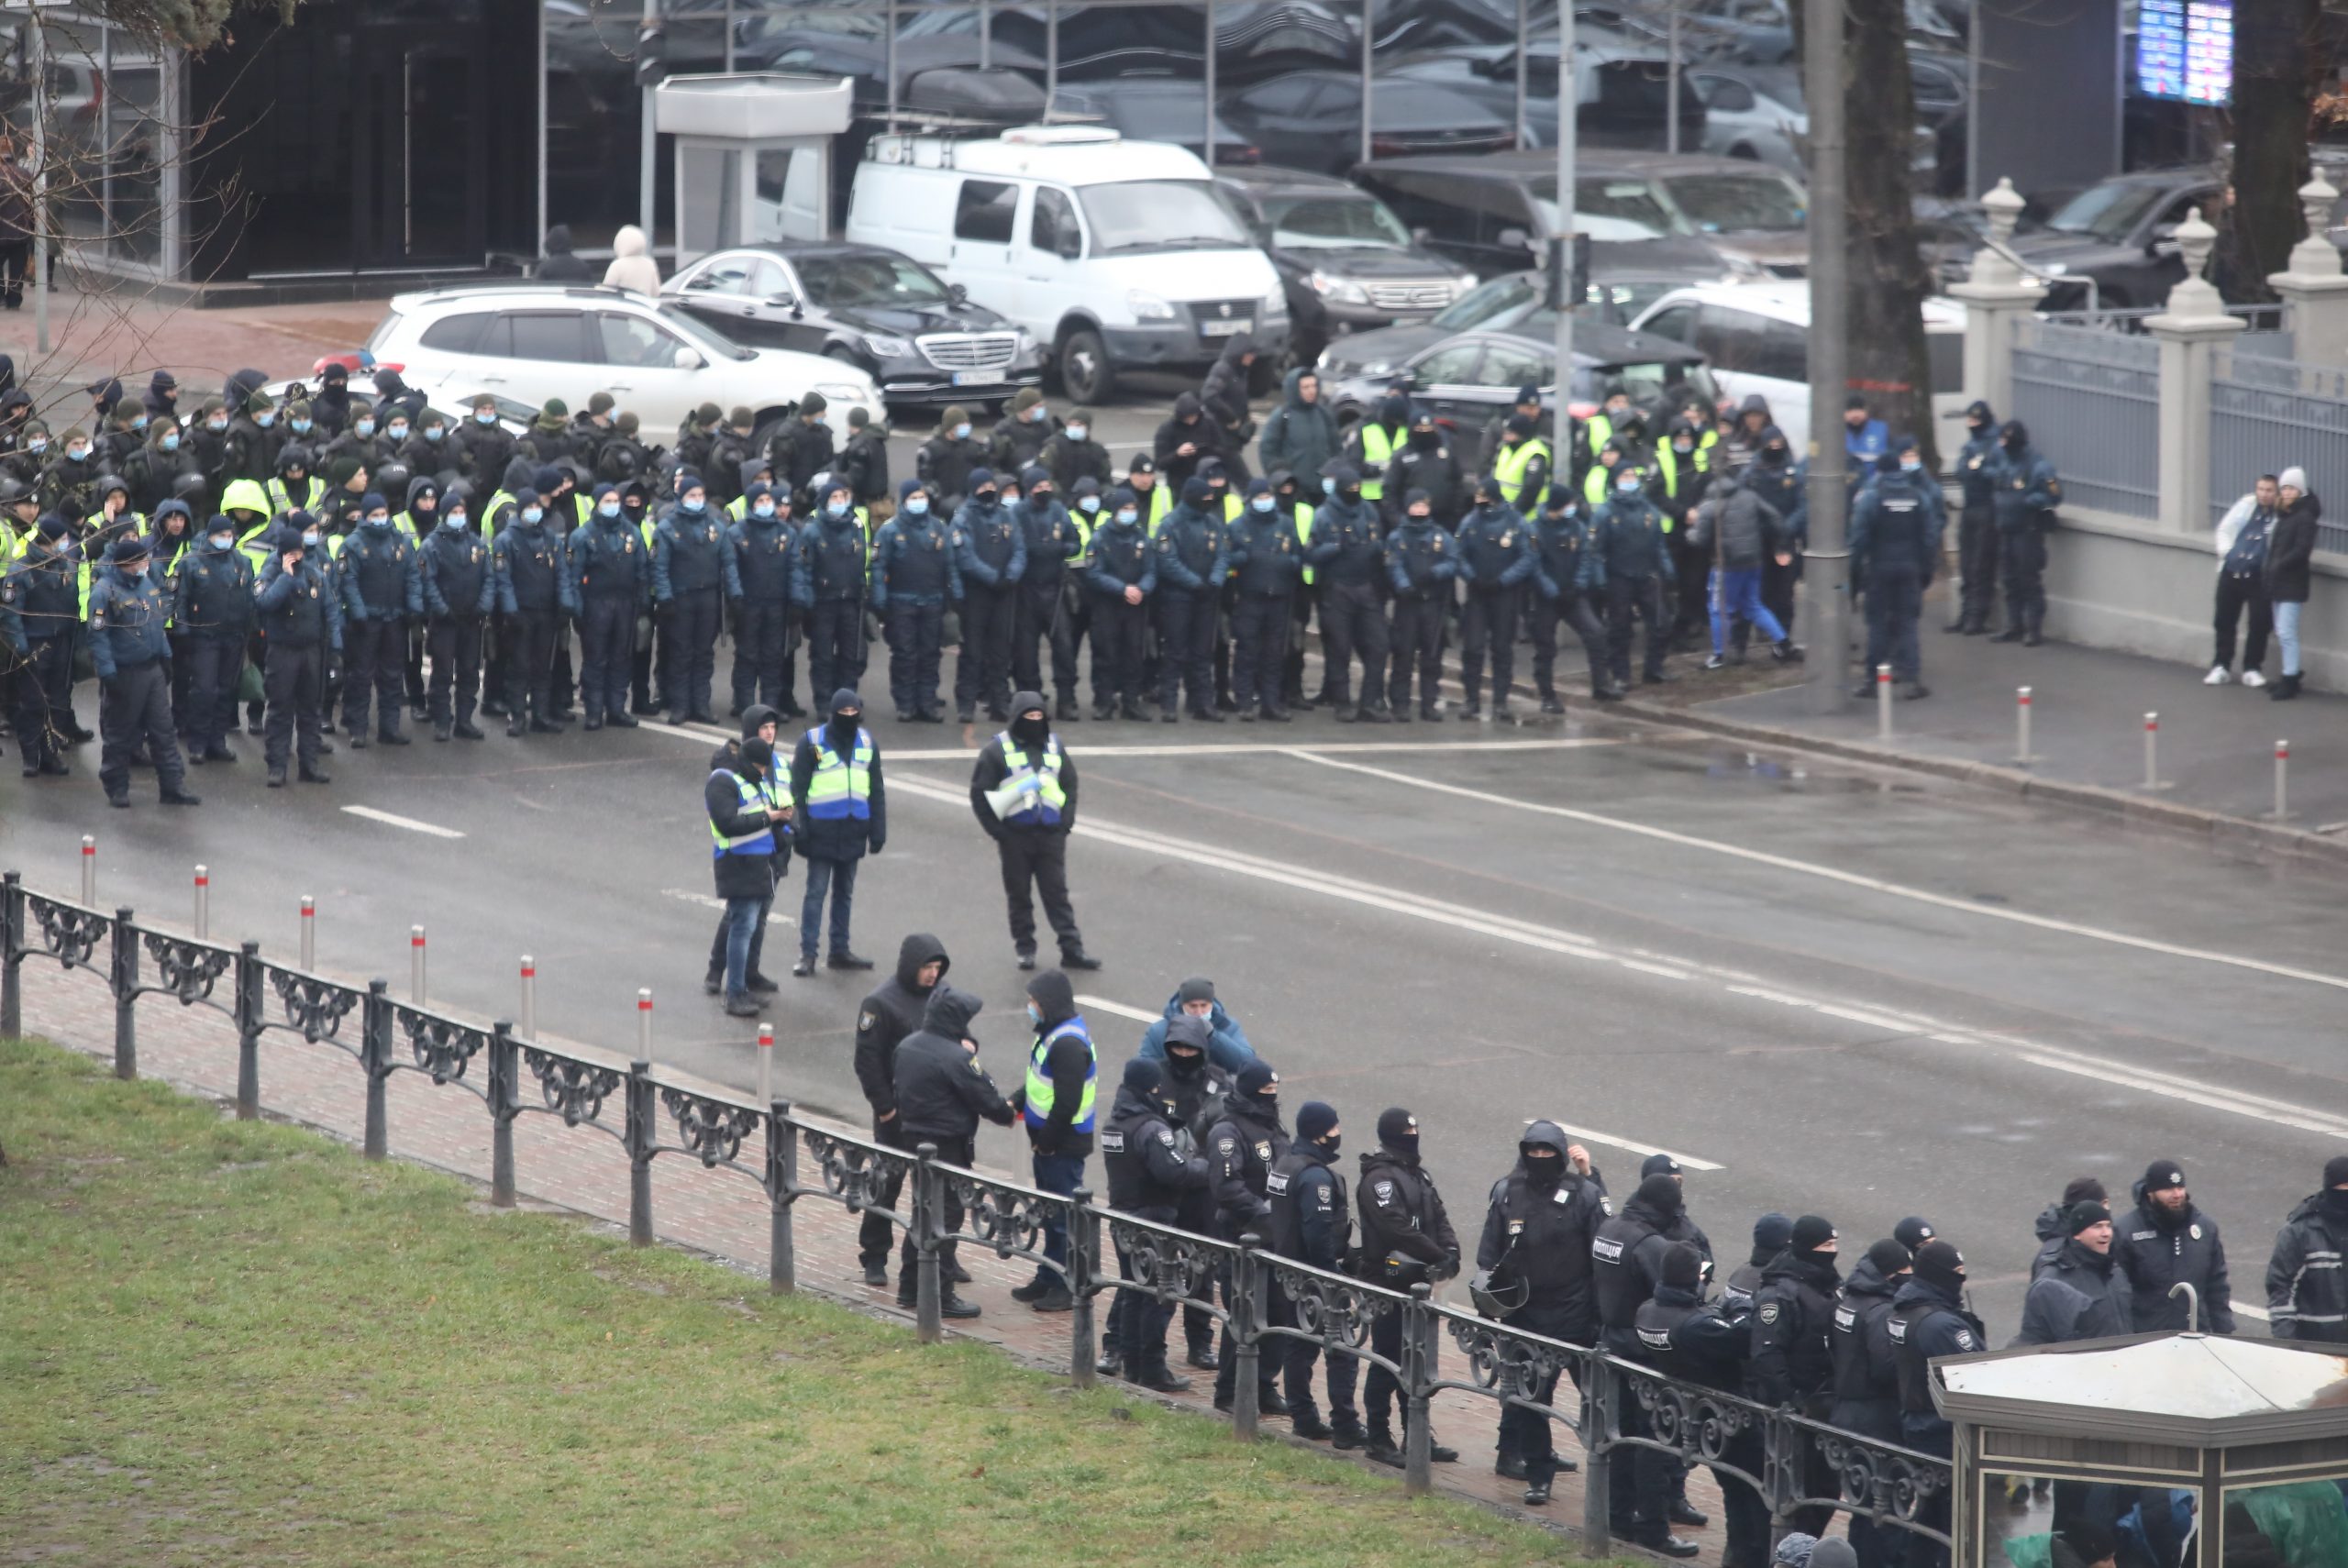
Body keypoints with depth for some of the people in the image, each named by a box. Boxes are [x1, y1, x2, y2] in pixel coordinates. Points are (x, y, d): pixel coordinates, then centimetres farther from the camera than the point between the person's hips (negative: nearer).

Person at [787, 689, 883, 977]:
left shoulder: (866, 742, 8)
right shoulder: (812, 742, -6)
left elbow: (876, 790, 14)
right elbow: (798, 789, -5)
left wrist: (878, 831, 10)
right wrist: (799, 830, -11)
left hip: (853, 830, 5)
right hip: (822, 828, -5)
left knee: (845, 892, 12)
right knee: (816, 892, -3)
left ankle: (839, 950, 20)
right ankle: (807, 954, -1)